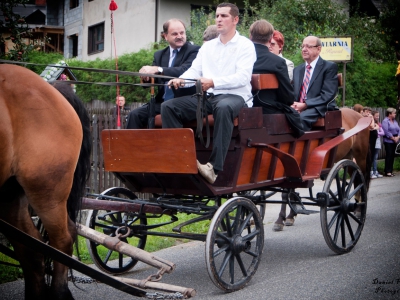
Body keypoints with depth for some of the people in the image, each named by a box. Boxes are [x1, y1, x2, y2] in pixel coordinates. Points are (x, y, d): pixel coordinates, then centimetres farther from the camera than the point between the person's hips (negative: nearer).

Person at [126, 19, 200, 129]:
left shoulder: (194, 51, -2)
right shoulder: (159, 55, 17)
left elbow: (185, 71, -21)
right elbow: (150, 82, 10)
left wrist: (158, 69, -31)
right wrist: (146, 74, -15)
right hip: (162, 102, 6)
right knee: (135, 114, -13)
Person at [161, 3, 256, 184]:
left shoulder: (245, 45, 3)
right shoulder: (207, 46, 21)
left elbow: (243, 77, -12)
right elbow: (195, 70, 12)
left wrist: (213, 82, -26)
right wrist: (181, 79, -13)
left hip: (234, 97, -5)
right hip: (208, 97, 6)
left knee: (223, 107, -41)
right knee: (168, 107, -15)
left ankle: (214, 166, -42)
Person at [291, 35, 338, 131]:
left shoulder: (330, 67, 4)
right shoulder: (297, 69, 24)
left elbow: (328, 95, -7)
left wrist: (305, 105, -16)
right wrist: (293, 105, -6)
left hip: (320, 109, -5)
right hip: (298, 109, 5)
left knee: (301, 117, -36)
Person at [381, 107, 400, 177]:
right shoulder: (385, 121, -8)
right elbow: (386, 132, -16)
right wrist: (393, 138, -13)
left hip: (394, 141, 7)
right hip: (388, 141, -7)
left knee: (392, 156, 7)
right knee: (389, 155, -9)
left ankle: (390, 171, 12)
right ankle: (387, 171, -6)